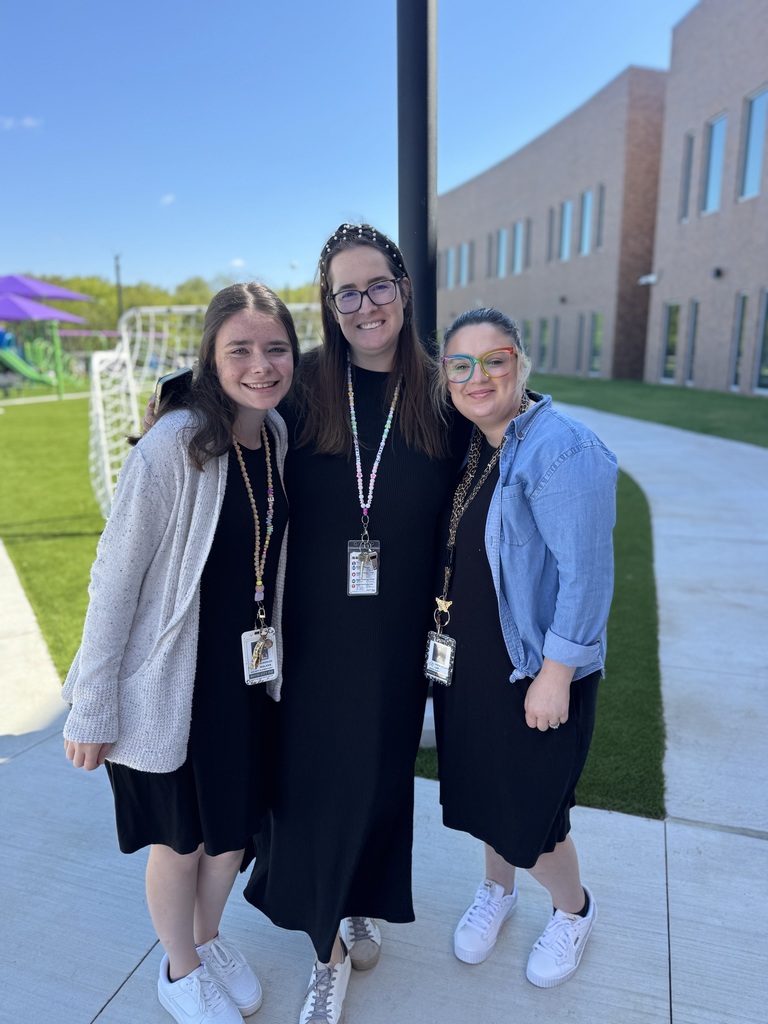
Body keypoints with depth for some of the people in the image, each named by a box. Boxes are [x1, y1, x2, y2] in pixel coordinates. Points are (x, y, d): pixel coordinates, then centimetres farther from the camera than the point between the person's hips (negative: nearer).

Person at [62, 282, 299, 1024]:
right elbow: (114, 579, -18)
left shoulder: (280, 439, -3)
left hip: (249, 678, 6)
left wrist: (276, 656, 10)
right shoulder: (172, 445, -22)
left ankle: (209, 939, 52)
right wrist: (93, 710, -13)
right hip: (172, 685, -5)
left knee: (236, 823, 22)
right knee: (182, 837, 16)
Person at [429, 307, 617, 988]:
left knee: (527, 811, 9)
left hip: (534, 672, -7)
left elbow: (586, 574, -22)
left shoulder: (564, 452, -21)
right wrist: (441, 642, 13)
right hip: (464, 662, 7)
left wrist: (555, 676, -20)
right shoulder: (464, 448, 4)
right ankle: (497, 890, 51)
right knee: (481, 788, 23)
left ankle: (573, 910, 41)